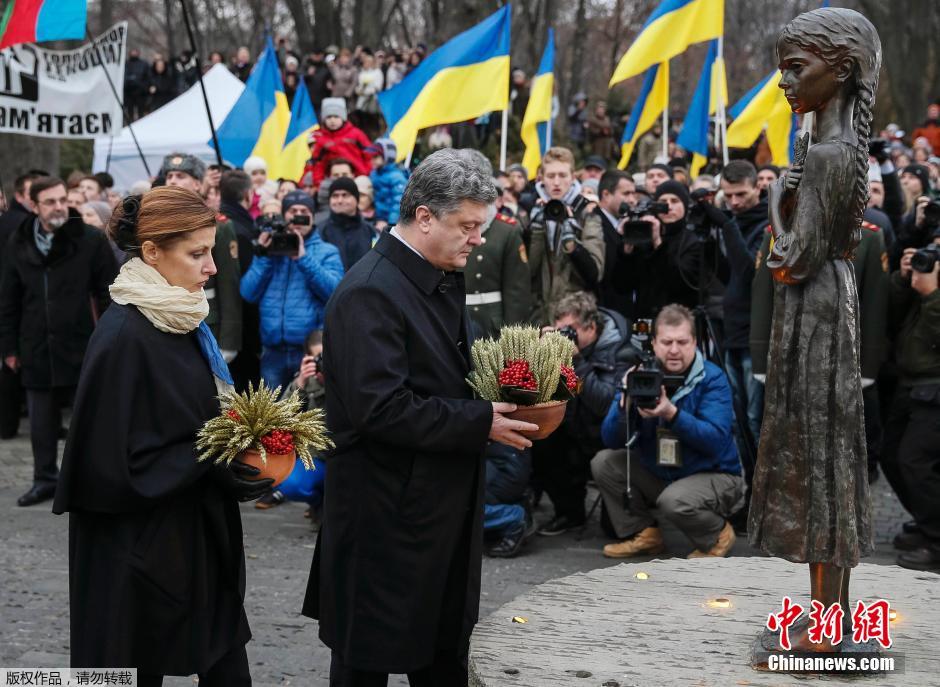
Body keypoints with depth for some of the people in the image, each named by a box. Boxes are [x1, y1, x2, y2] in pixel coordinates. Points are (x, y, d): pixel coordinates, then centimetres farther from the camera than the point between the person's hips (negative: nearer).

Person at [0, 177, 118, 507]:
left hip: (82, 348, -3)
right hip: (37, 349, 3)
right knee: (42, 421, 11)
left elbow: (110, 294, -4)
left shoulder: (91, 240, -5)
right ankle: (45, 479, 24)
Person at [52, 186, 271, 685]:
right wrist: (210, 459, -21)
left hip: (198, 531, 8)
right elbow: (115, 458, -21)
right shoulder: (124, 335, -20)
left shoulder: (183, 320, 6)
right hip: (141, 545, -8)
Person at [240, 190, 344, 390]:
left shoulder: (327, 252, 7)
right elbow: (248, 293, 4)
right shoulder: (268, 248, 14)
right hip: (273, 351, 3)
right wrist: (264, 257, -5)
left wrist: (303, 258, -15)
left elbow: (335, 291, -11)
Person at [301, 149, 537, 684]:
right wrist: (480, 423, -23)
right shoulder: (371, 293, -21)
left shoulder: (444, 280, 8)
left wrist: (498, 399, 1)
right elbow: (380, 408, -28)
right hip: (388, 513, -9)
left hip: (446, 504, 9)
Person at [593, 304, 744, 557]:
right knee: (604, 463, -8)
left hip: (714, 476, -5)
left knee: (674, 500, -33)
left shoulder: (712, 378, -17)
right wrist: (625, 403, -29)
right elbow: (611, 440, -10)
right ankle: (643, 534, 7)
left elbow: (716, 440, -29)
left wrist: (671, 414, -39)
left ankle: (717, 535, 0)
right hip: (658, 474, 5)